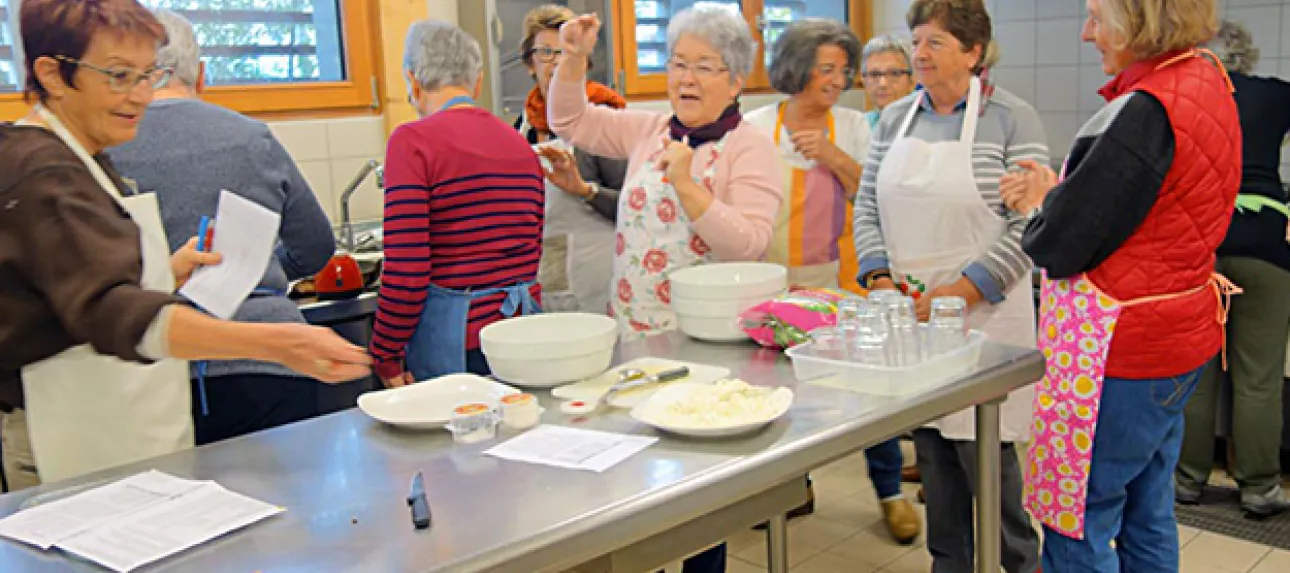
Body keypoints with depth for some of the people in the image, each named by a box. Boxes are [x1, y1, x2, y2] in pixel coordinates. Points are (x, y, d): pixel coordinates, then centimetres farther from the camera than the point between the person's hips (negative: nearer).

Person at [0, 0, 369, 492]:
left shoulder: (77, 161, 13)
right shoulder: (43, 177, -19)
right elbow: (110, 310, -36)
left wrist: (166, 273, 8)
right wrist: (275, 343, -49)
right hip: (86, 455, -10)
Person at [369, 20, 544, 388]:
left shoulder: (414, 141, -9)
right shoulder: (521, 146, 9)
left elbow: (406, 270, -14)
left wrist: (386, 357, -4)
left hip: (452, 335, -5)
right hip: (525, 328, 6)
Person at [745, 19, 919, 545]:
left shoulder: (852, 126, 3)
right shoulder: (756, 127, 2)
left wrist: (834, 156, -16)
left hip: (840, 279, 0)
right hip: (775, 282, 1)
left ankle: (890, 491, 17)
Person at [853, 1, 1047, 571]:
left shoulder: (1011, 118, -6)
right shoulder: (895, 118, 10)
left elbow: (1031, 222, -11)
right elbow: (867, 205, 11)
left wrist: (961, 291, -17)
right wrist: (879, 275, -4)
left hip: (983, 312, -5)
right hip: (909, 310, 5)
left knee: (984, 452, -1)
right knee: (930, 445, 11)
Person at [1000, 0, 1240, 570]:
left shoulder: (1146, 111, -23)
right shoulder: (1206, 78, 7)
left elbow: (1058, 246, -18)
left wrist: (1039, 203, 2)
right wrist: (1058, 193, 2)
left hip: (1119, 355, -10)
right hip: (1175, 335, 10)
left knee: (1074, 527, 2)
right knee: (1148, 518, 21)